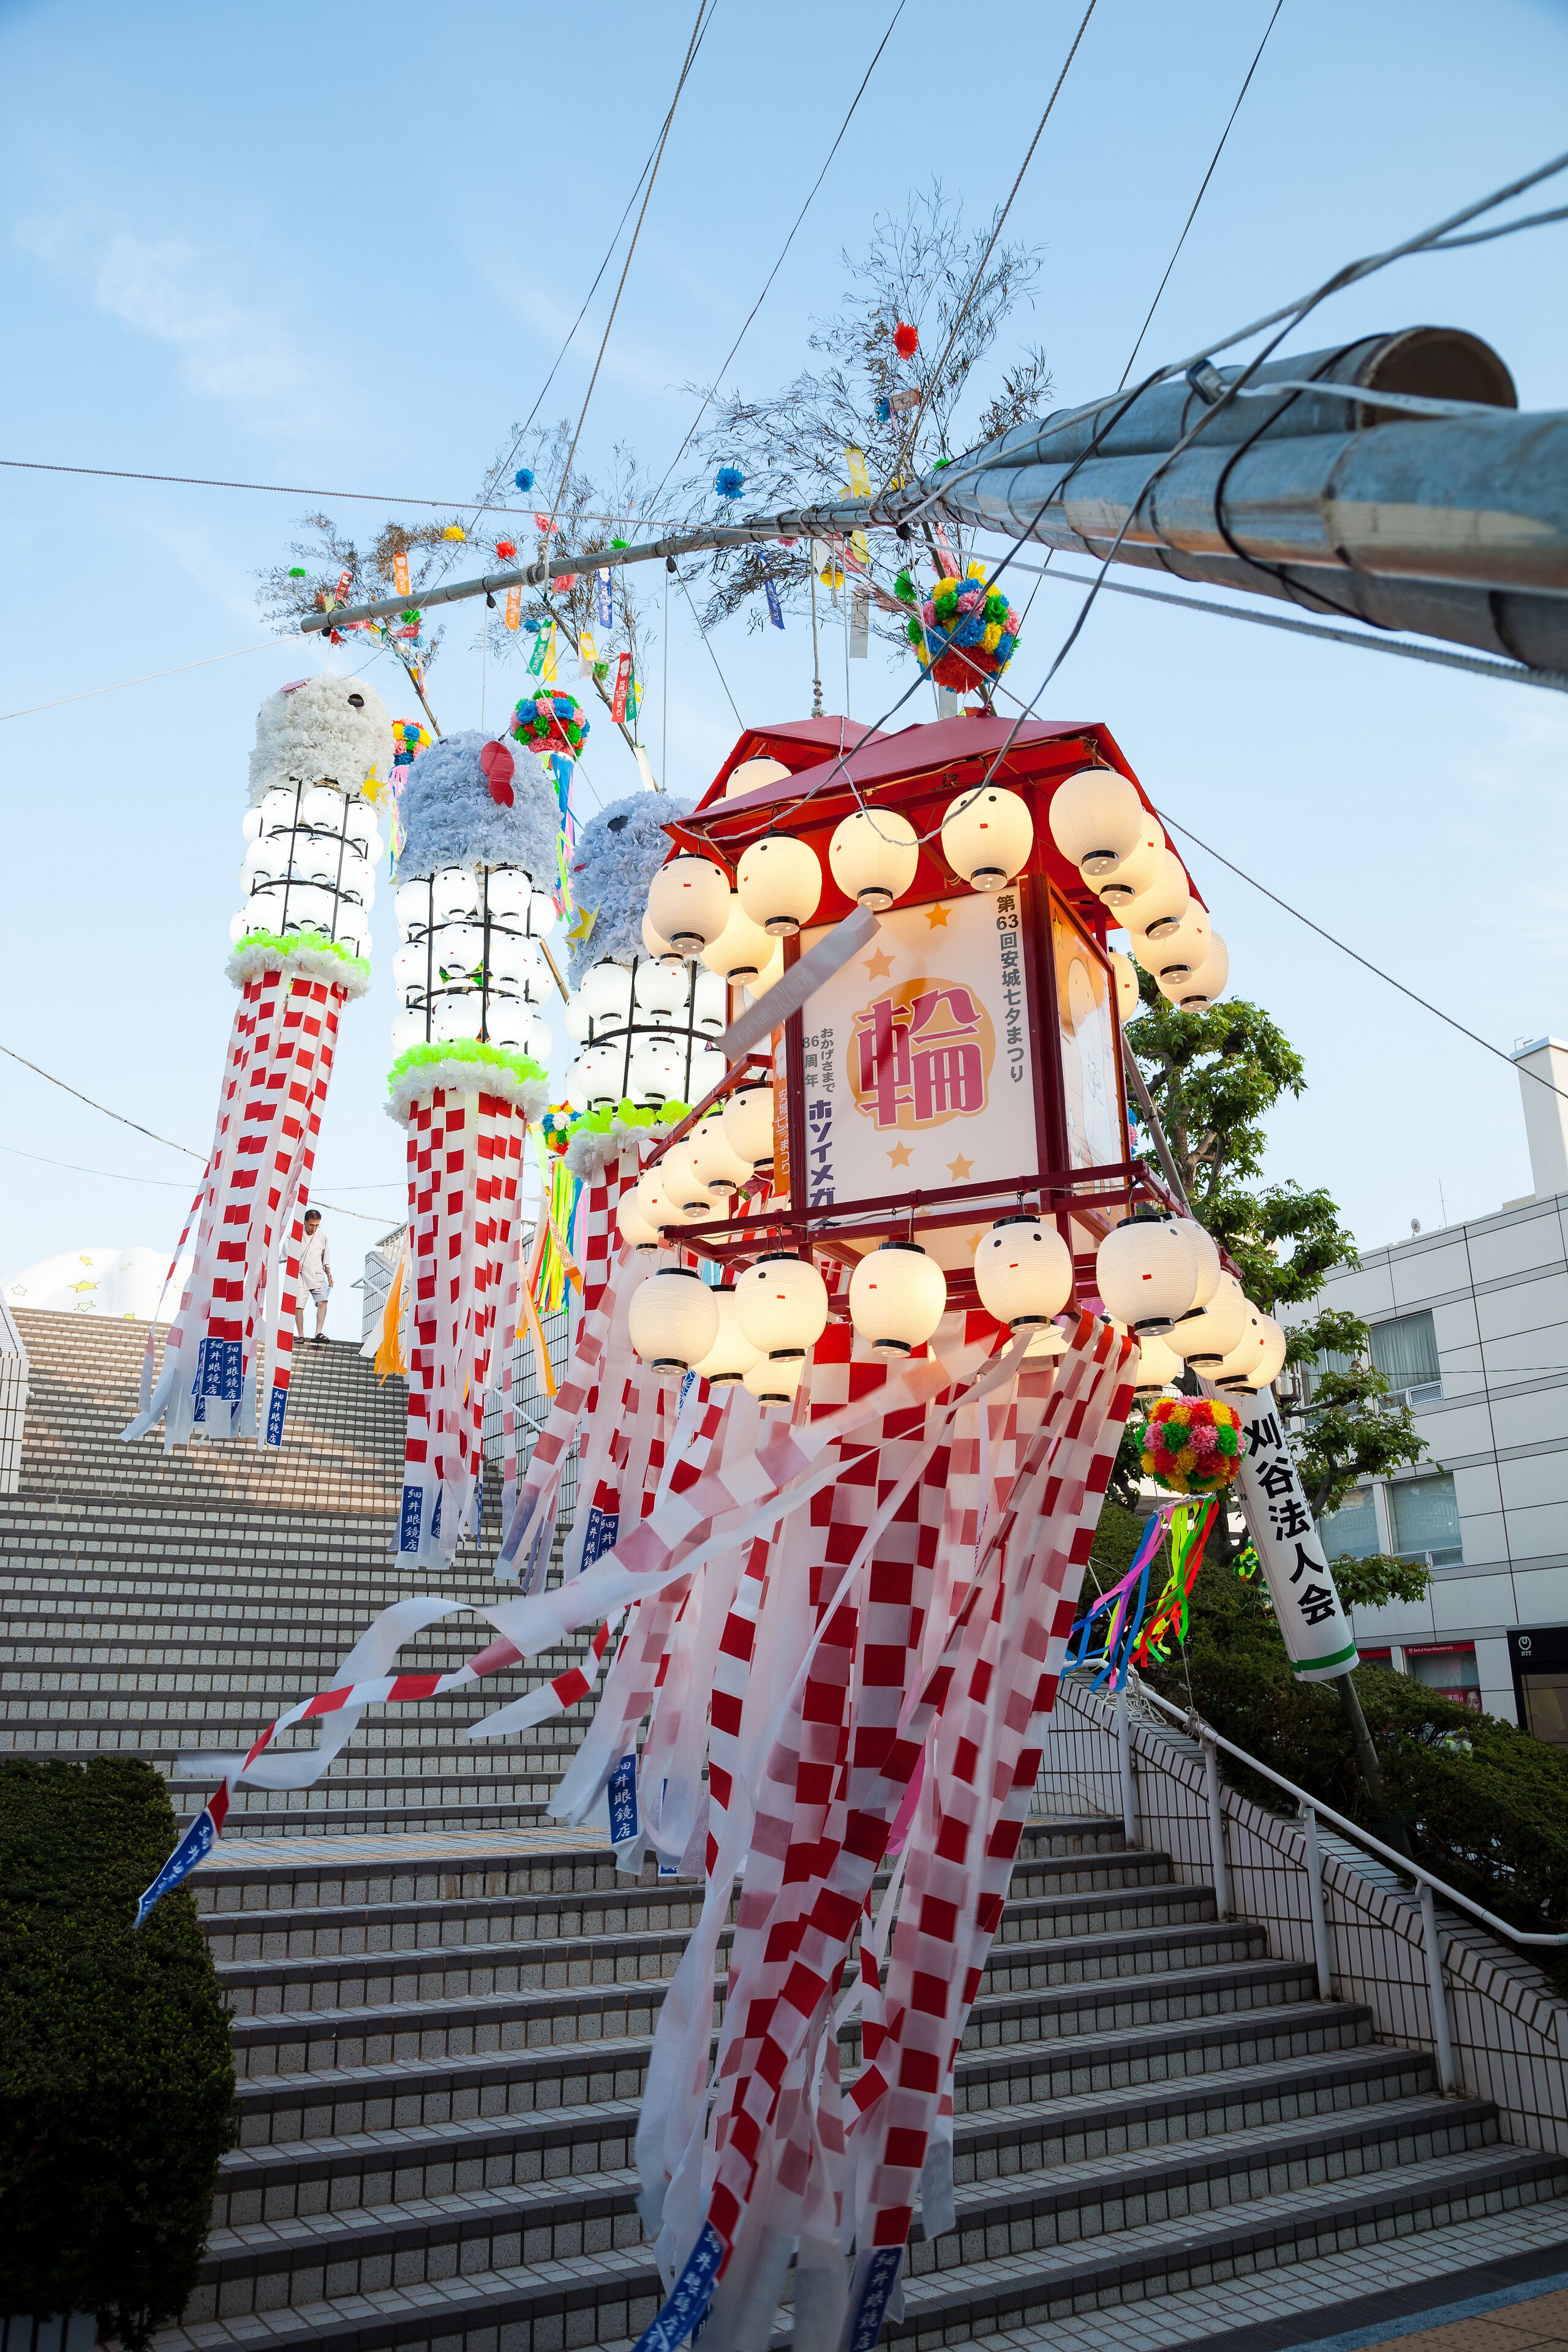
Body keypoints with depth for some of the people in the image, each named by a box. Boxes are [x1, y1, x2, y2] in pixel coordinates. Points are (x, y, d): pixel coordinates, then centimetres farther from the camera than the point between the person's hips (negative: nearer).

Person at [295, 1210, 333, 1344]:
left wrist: (329, 1274, 13)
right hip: (299, 1277, -2)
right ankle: (301, 1336, 5)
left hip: (317, 1276, 2)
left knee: (322, 1302, -18)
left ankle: (319, 1333, -24)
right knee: (298, 1307, -6)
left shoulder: (322, 1236, 11)